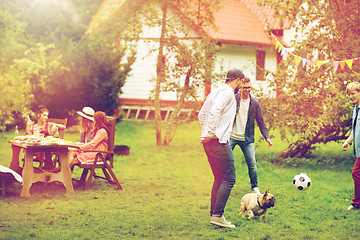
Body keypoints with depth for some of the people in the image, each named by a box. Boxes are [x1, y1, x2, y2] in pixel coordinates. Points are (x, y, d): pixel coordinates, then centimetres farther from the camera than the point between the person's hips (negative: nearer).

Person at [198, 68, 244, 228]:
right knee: (229, 177, -7)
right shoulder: (227, 92, -9)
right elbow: (215, 111, -25)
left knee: (219, 178, 15)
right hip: (218, 142, -10)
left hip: (209, 142, 10)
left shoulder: (216, 91, 20)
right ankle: (218, 215, -12)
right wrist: (210, 134, -23)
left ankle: (213, 214, 15)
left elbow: (202, 114, 25)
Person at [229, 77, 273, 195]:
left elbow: (261, 122, 8)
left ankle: (255, 188, 14)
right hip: (231, 136, -1)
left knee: (252, 164, -1)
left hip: (247, 139, 1)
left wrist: (267, 137, -1)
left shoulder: (255, 103, 3)